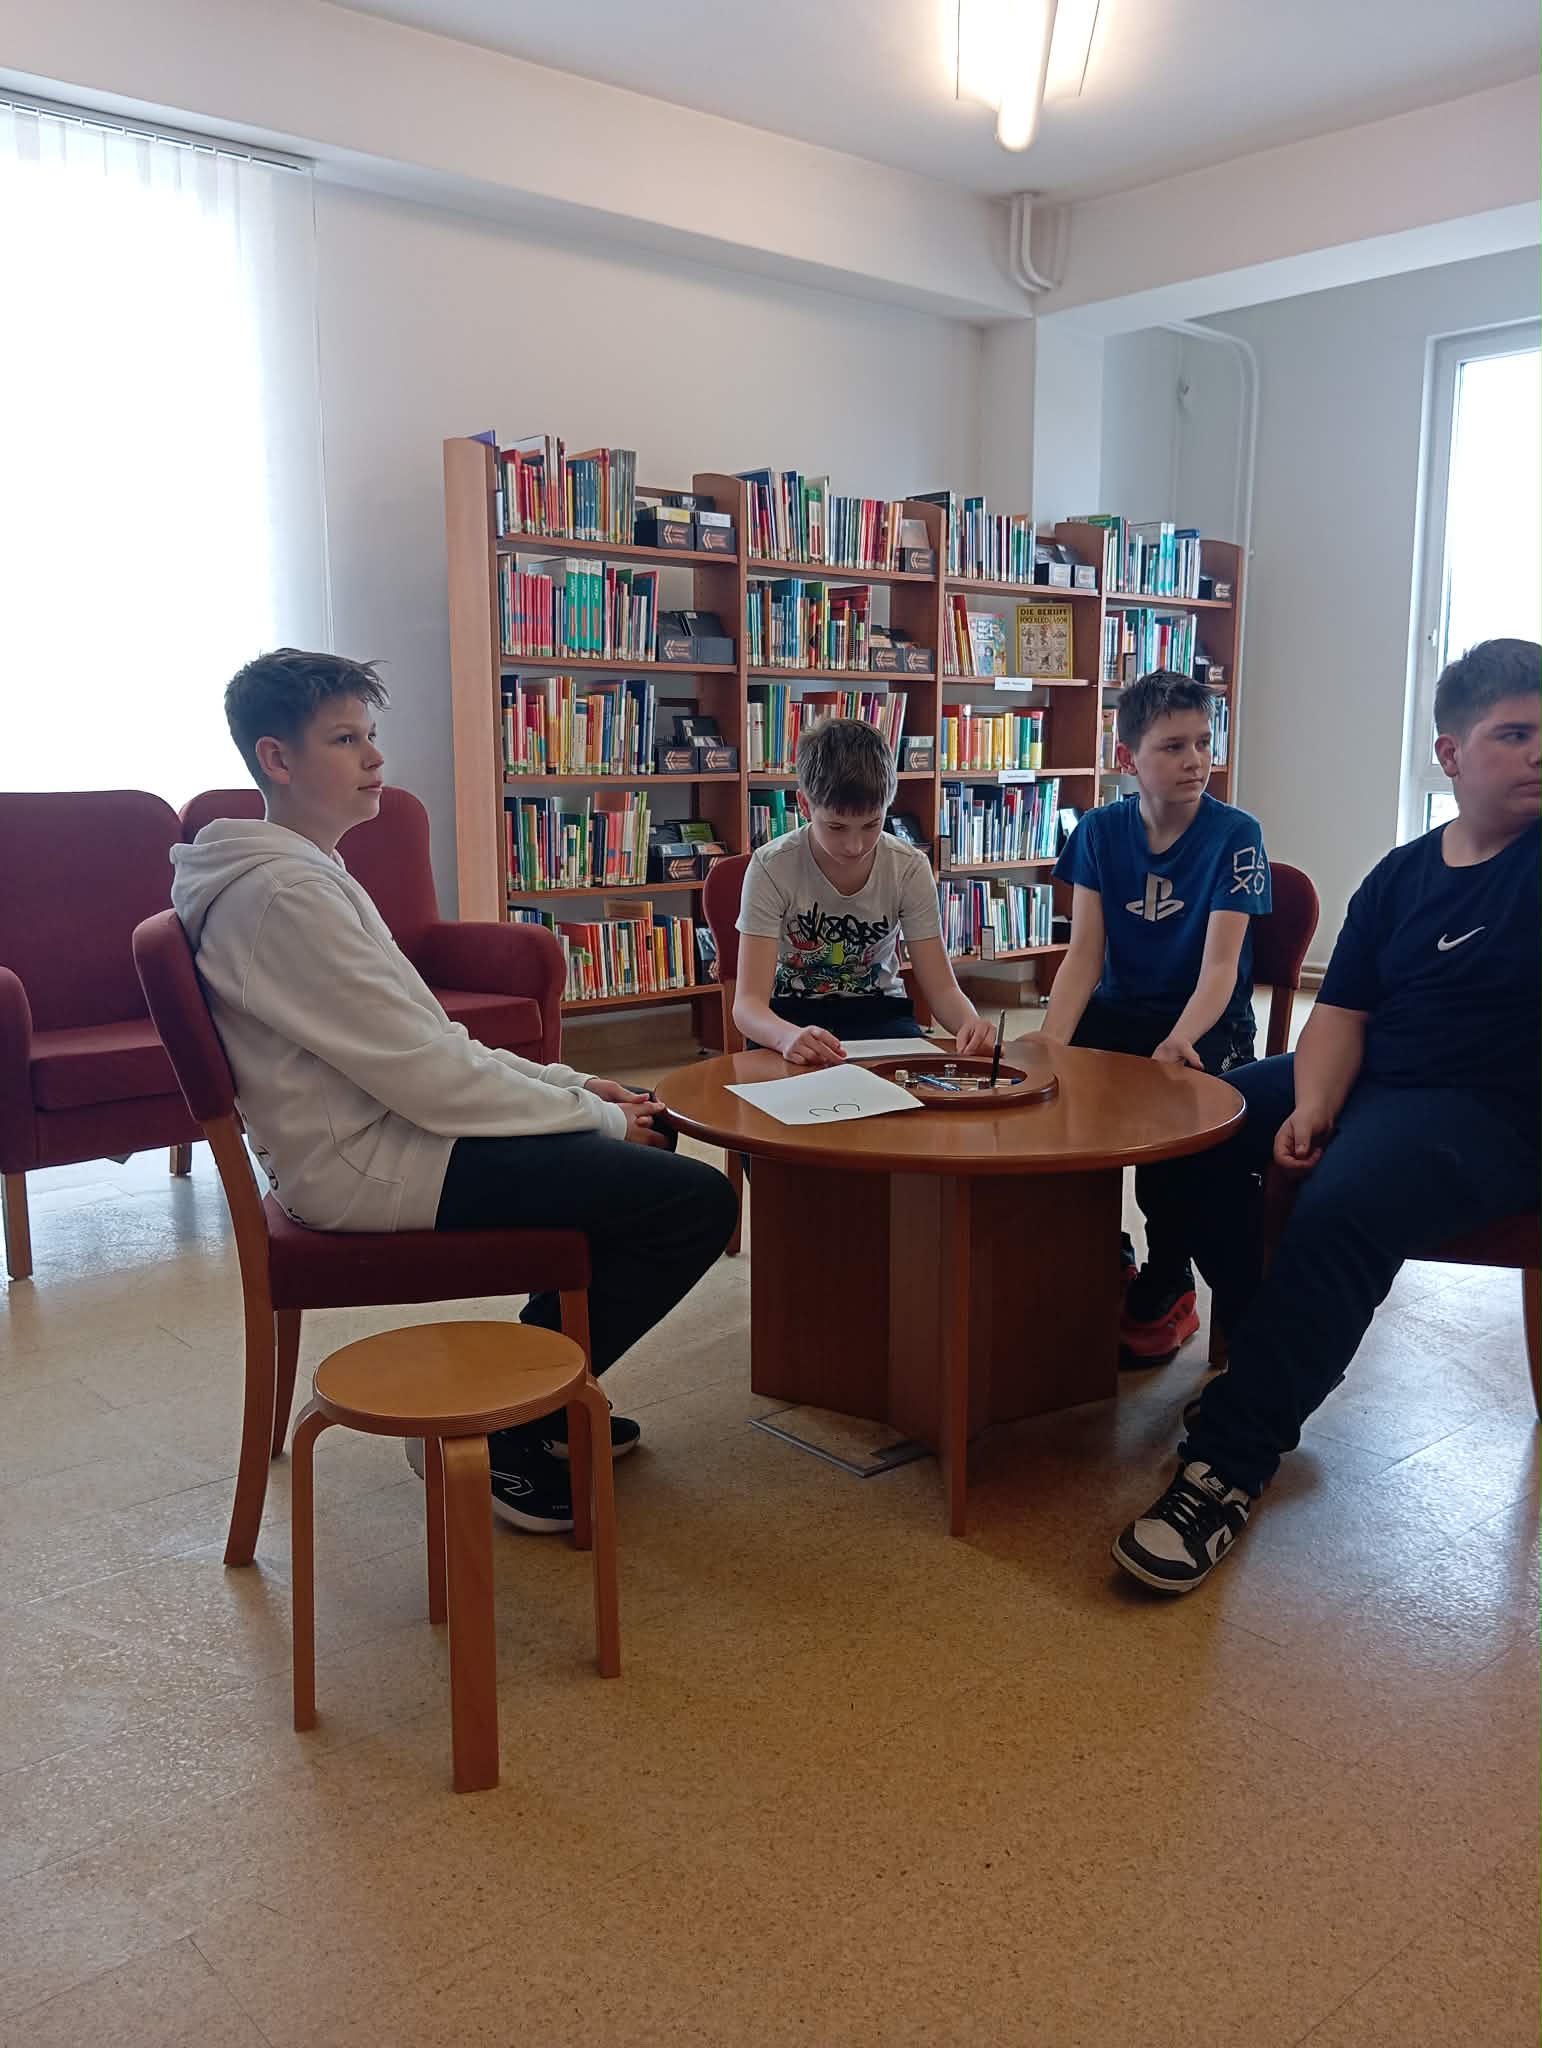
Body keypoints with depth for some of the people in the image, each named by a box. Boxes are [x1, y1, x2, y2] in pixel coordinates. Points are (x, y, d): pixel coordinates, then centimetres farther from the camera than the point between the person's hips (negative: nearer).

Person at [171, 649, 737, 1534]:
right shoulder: (284, 895, -20)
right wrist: (593, 1115, -11)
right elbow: (429, 1077, -22)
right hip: (368, 1165, -11)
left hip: (387, 1128, 11)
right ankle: (499, 1430, 0)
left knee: (643, 1132, 21)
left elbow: (426, 1038, 15)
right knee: (696, 1201, -15)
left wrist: (570, 1083, 6)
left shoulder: (305, 871, 13)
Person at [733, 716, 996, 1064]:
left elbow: (942, 989, -7)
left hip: (878, 1012, 2)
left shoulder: (909, 868, -10)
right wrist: (790, 1037, -47)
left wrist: (969, 1022, -32)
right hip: (794, 1016, -1)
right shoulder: (772, 868, -17)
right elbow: (748, 1001, -23)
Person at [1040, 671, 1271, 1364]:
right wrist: (1049, 1042, -20)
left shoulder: (1235, 835, -9)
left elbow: (1220, 963, -17)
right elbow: (1085, 954, -3)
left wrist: (1180, 1040, -37)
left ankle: (1166, 1289, -7)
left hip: (1208, 1021, -4)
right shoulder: (1100, 831, 2)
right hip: (1119, 1010, 4)